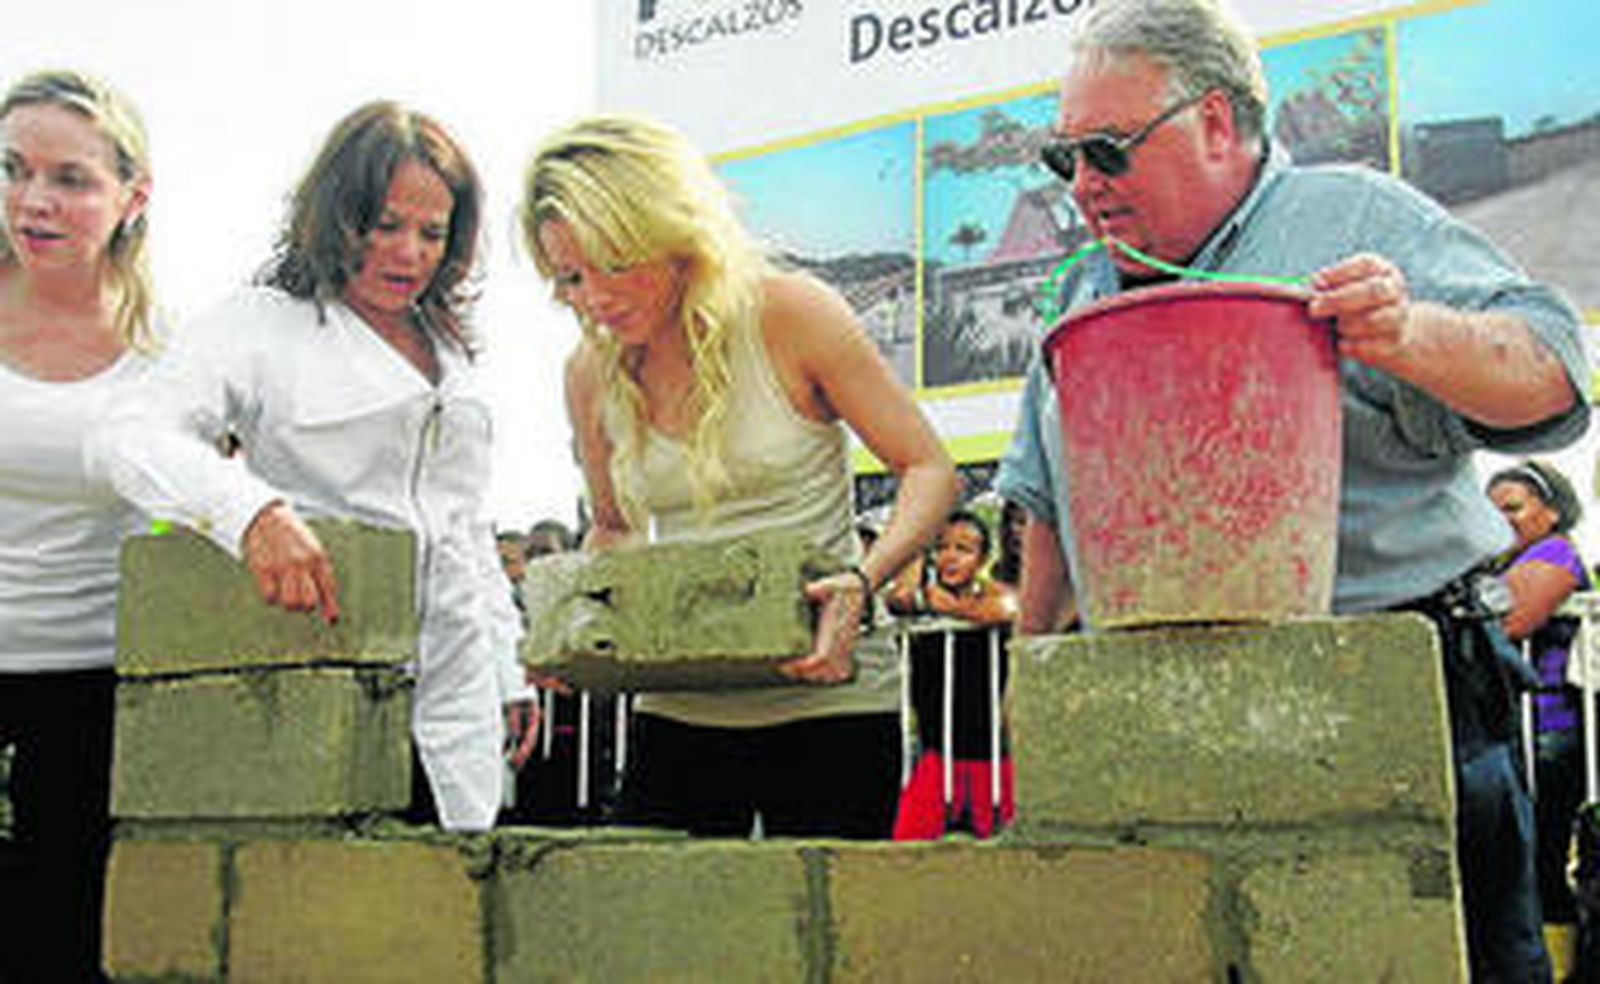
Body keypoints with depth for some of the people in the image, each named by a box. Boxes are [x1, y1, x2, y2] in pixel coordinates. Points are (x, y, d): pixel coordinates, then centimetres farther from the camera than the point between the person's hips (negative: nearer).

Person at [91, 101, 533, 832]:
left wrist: (508, 670, 21)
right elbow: (132, 436, -14)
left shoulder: (449, 353, 21)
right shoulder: (261, 324, 2)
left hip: (455, 696, 5)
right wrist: (254, 513, -32)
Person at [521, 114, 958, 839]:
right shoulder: (592, 375, 3)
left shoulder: (789, 316, -8)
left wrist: (861, 581, -22)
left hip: (826, 705, -3)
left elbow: (929, 470, -5)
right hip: (677, 717, 4)